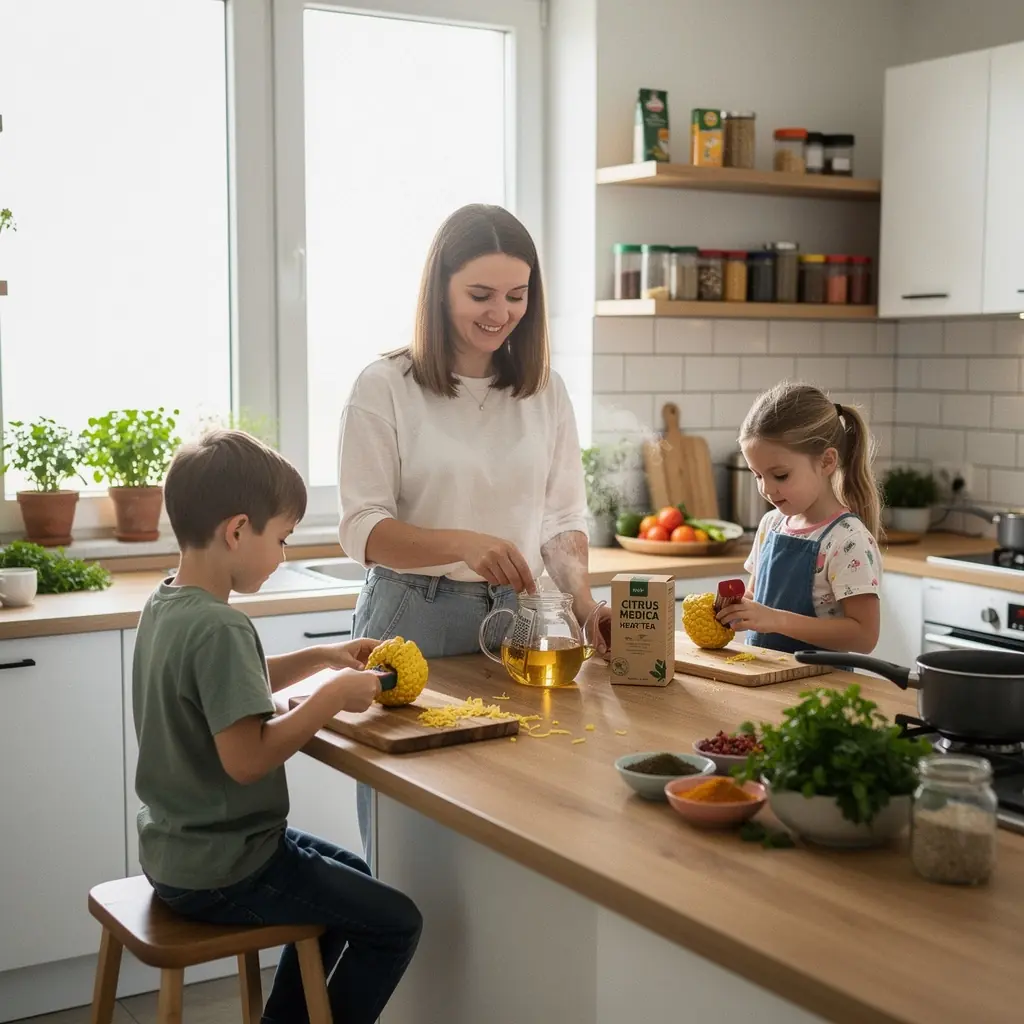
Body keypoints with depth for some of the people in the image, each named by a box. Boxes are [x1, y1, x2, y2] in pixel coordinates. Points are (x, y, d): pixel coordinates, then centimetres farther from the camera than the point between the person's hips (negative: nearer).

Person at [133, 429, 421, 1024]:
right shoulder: (219, 628, -26)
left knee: (348, 878, 28)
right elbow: (245, 758, -31)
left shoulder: (165, 605, 4)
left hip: (178, 852, 10)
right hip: (221, 874, -10)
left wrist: (322, 658, 11)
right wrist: (333, 697, -22)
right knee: (395, 924, -3)